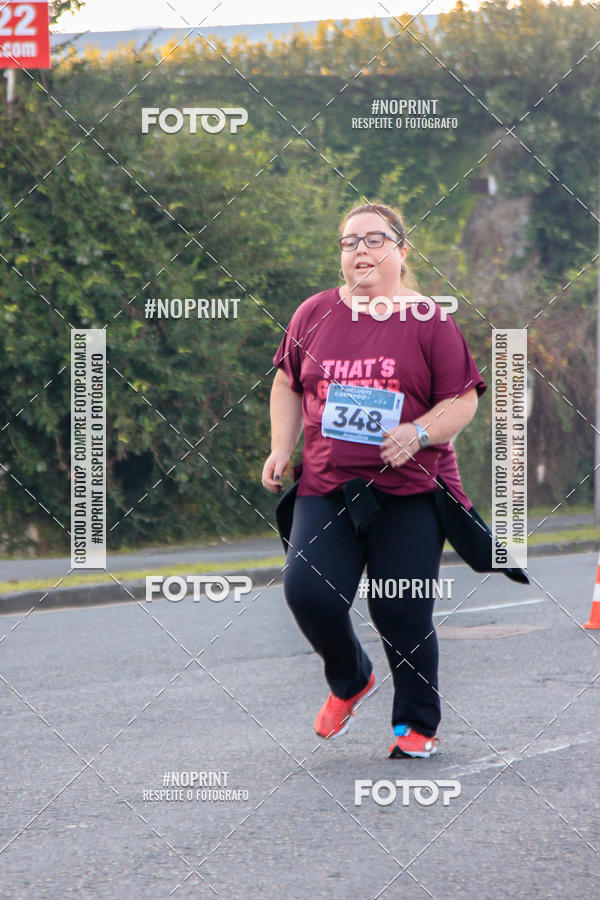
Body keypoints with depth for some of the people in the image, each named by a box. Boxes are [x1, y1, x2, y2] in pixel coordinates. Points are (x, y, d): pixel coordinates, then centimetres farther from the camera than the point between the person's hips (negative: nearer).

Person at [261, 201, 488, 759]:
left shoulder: (429, 321, -1)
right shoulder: (314, 315, 7)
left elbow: (463, 399, 0)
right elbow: (287, 383, 21)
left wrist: (418, 433, -18)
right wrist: (281, 449, 9)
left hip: (409, 490, -2)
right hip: (326, 488, 2)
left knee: (403, 612, -4)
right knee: (307, 590, -15)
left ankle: (417, 724, 19)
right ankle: (348, 680, 16)